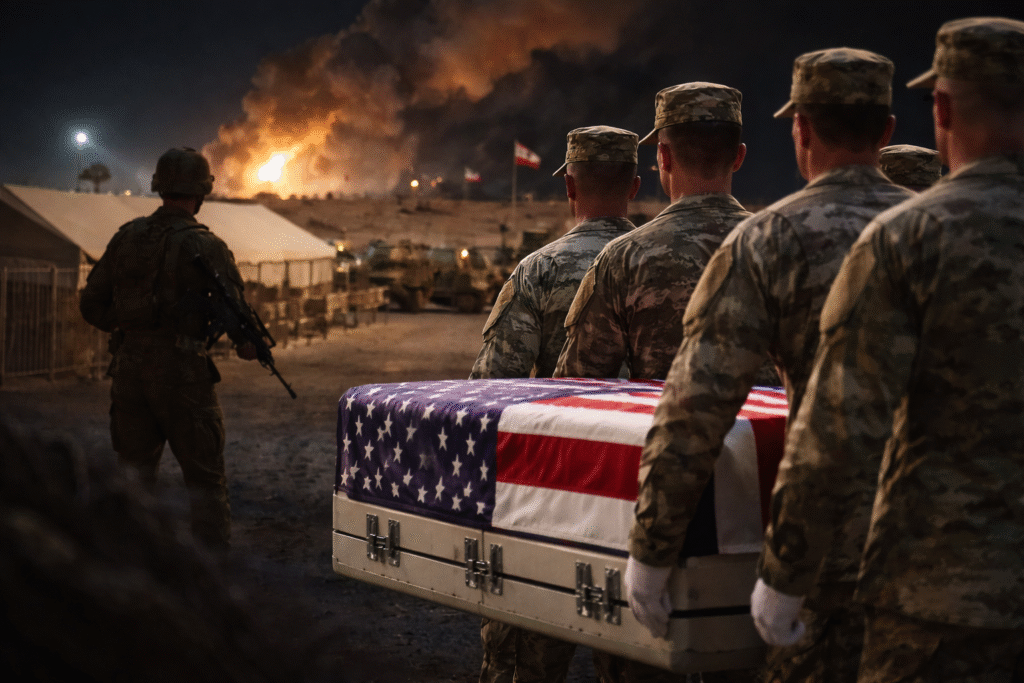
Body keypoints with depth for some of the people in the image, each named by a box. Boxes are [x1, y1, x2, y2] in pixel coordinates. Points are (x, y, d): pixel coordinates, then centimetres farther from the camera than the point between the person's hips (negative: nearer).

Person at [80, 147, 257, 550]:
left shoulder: (126, 237, 5)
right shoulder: (205, 246, -10)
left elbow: (92, 305, 10)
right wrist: (247, 345, 3)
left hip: (129, 369, 4)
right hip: (181, 373, -4)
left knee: (134, 476, 13)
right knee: (205, 481, 5)